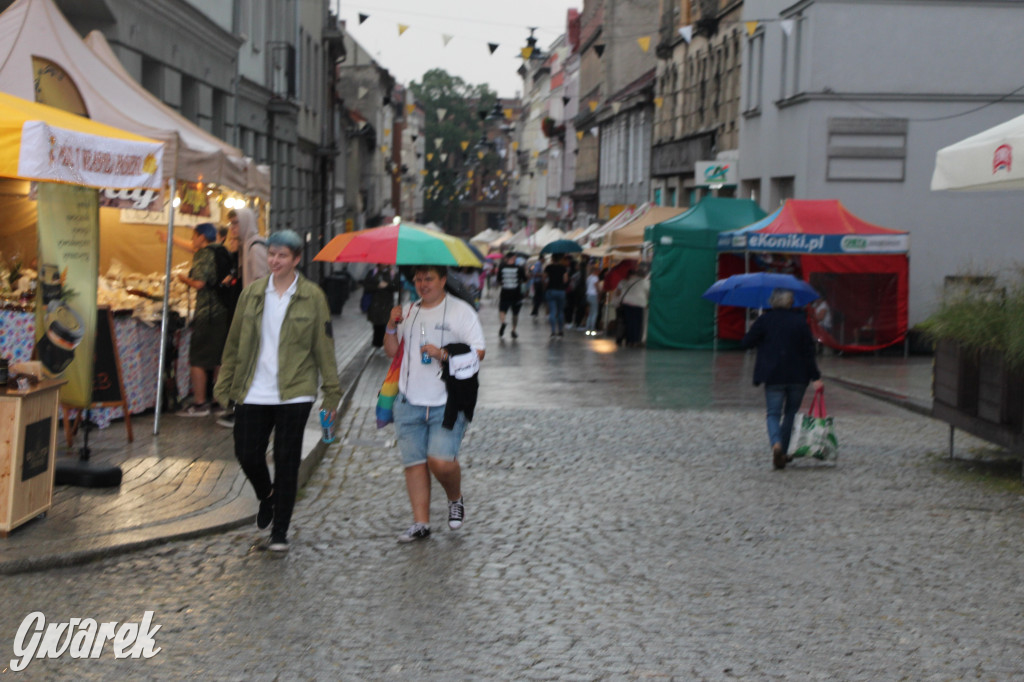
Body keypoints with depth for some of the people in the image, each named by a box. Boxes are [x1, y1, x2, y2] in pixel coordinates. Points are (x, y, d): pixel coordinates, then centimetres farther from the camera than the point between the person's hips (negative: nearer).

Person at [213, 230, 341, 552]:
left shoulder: (312, 296, 0)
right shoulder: (252, 293, 7)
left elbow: (324, 347, 2)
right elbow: (235, 342, 12)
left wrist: (331, 392, 1)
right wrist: (225, 386, 10)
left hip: (294, 393, -3)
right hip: (253, 392, 3)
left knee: (286, 461, 0)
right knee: (247, 454, 1)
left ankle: (280, 532, 11)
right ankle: (266, 496, 34)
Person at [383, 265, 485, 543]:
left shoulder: (461, 311, 1)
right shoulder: (408, 311, 15)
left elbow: (477, 353, -4)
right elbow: (391, 351, 16)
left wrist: (443, 354, -18)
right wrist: (392, 326, -2)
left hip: (447, 404, -5)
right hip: (410, 403, 5)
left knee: (441, 461, -16)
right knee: (414, 463, 2)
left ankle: (456, 499, 14)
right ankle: (421, 522, 9)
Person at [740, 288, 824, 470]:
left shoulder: (765, 320, -4)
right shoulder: (800, 321, 0)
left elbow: (746, 343, -3)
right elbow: (809, 350, -3)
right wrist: (815, 377, -2)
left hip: (773, 375, -2)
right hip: (798, 376, 2)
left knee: (773, 413, 0)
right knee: (791, 412, 17)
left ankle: (776, 444, -29)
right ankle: (785, 452, 19)